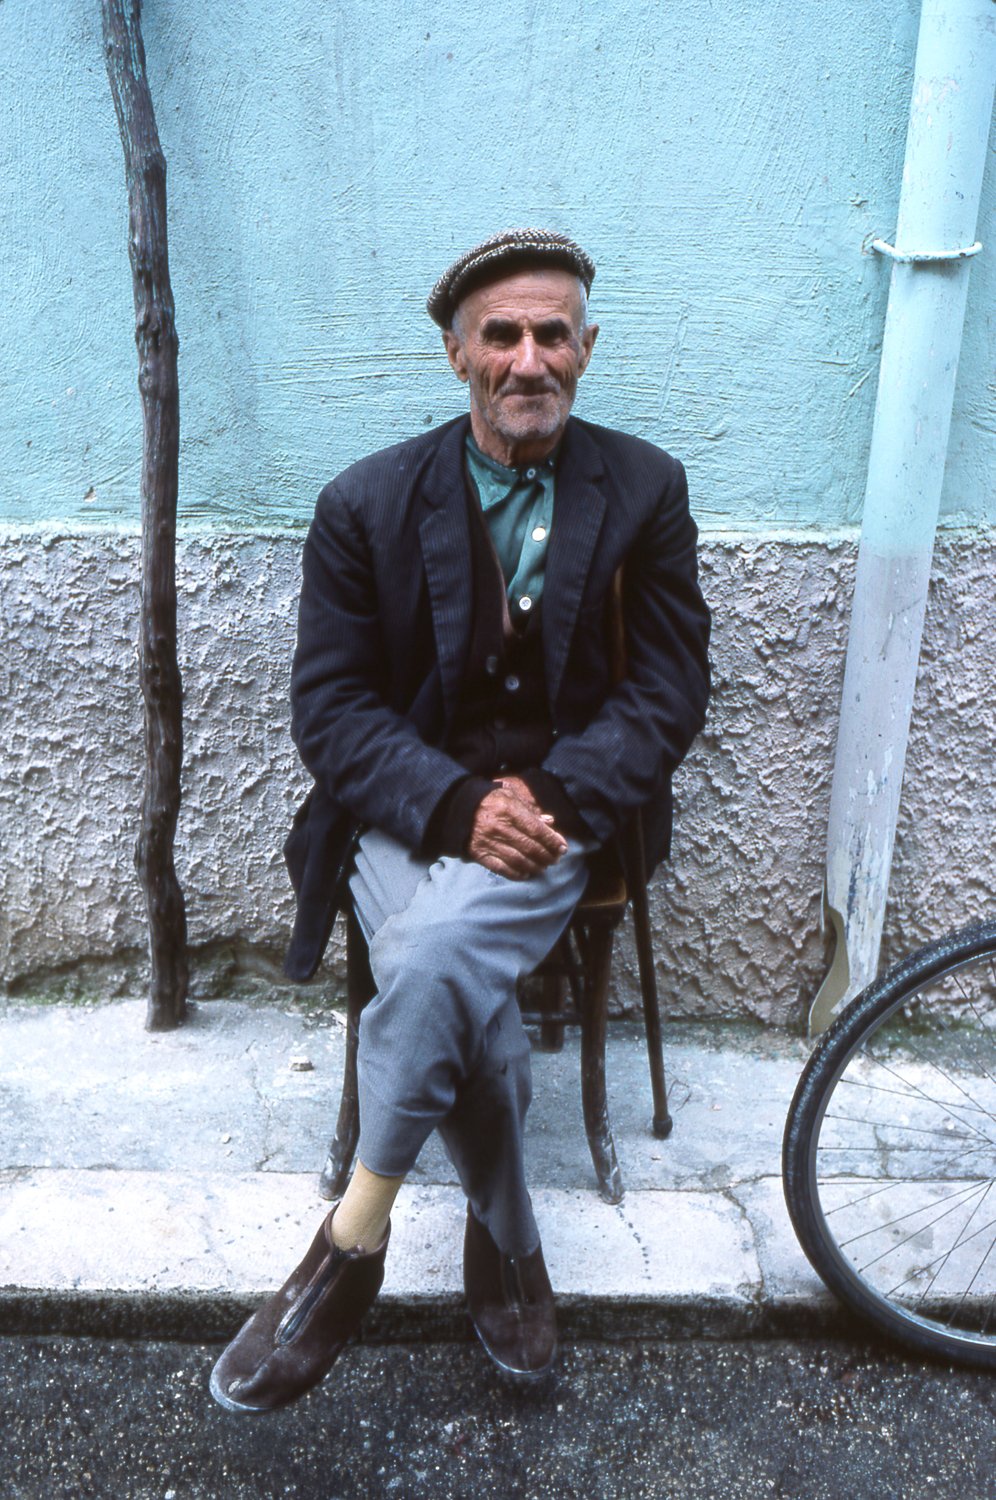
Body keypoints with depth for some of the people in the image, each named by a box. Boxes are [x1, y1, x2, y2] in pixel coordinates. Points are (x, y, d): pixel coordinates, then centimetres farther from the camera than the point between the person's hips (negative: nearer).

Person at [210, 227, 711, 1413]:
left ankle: (353, 1246, -11)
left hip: (562, 813, -1)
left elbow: (668, 690, 1)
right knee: (460, 997, -27)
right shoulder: (367, 502, 2)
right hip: (408, 813, 1)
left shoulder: (645, 491, 4)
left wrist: (546, 799, -16)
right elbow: (328, 704, -1)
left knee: (434, 950, -31)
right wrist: (459, 806, -18)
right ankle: (508, 1243, 2)